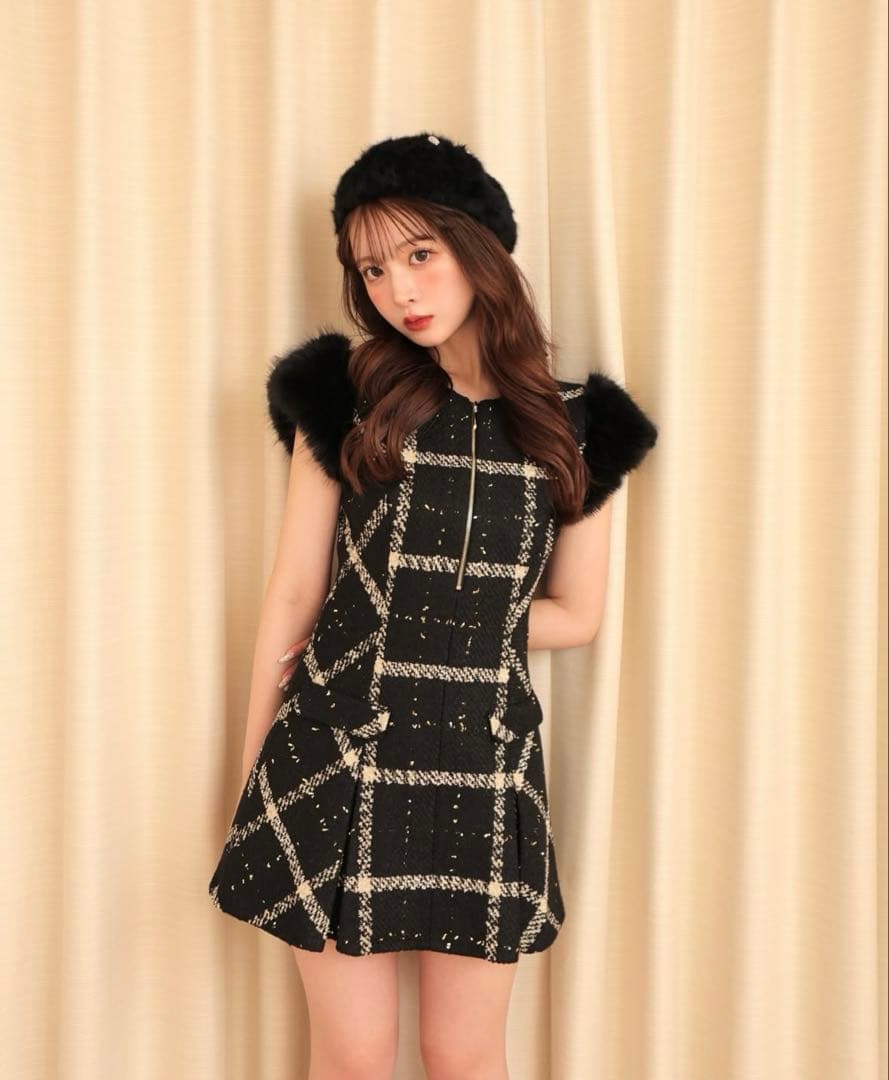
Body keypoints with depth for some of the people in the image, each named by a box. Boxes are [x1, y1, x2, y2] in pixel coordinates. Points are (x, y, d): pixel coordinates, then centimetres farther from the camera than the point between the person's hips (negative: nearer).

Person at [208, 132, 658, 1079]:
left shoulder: (573, 428, 2)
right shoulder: (345, 398, -1)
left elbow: (575, 615, 7)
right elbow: (294, 595, 1)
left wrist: (431, 626, -3)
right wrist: (255, 763, 4)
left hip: (486, 768, 1)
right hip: (336, 761, -1)